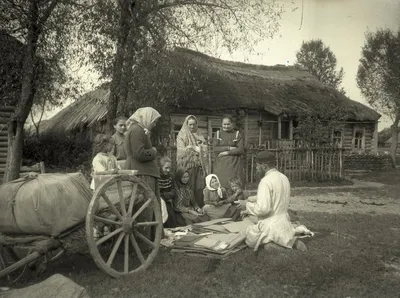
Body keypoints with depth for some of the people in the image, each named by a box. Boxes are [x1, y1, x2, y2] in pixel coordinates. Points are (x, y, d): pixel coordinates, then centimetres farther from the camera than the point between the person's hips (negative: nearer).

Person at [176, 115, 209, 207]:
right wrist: (194, 148, -13)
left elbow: (205, 149, 17)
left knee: (199, 188, 0)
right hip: (188, 165, -4)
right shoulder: (182, 135, 4)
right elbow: (181, 150, -7)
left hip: (199, 166, 4)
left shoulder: (199, 136, 19)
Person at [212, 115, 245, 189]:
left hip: (234, 164, -1)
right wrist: (229, 148, -9)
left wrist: (226, 153, -9)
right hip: (221, 164, 1)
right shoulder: (218, 134, 10)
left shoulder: (237, 134, 6)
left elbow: (241, 150, -4)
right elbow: (214, 148, -2)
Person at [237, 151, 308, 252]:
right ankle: (292, 240, 8)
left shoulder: (266, 181, -22)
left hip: (270, 226, -7)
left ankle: (270, 243, -9)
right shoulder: (284, 178, 5)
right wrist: (250, 200, 17)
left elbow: (263, 209, -27)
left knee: (250, 240, 19)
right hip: (284, 223, 7)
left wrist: (247, 205, -10)